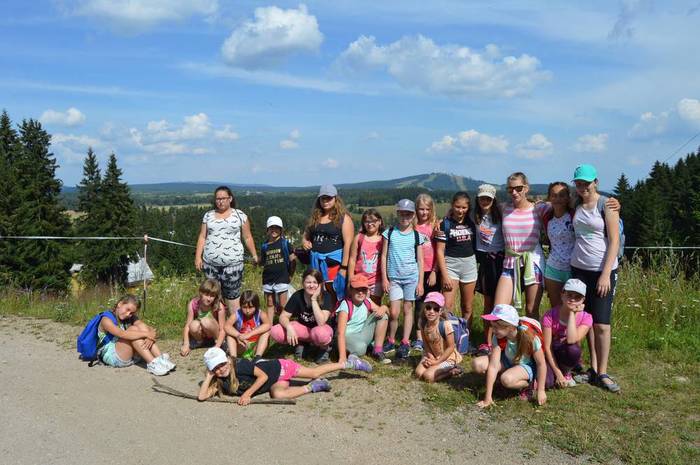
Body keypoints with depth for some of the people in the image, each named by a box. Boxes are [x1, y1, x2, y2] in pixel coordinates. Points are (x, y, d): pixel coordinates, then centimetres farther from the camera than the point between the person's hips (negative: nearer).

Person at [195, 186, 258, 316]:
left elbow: (247, 238, 6)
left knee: (232, 294, -3)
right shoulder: (208, 215, 12)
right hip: (210, 263, 3)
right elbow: (202, 237, 11)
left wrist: (254, 255, 3)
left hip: (232, 263, -3)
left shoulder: (240, 215, 4)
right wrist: (198, 256, 3)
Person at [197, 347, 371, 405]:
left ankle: (350, 363, 13)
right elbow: (201, 396, -15)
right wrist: (208, 376, -22)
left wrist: (247, 393, -33)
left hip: (278, 368, -6)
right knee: (277, 394, -16)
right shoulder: (220, 383, -9)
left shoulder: (240, 365, -28)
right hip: (275, 382, 6)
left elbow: (263, 375, -28)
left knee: (315, 372, -9)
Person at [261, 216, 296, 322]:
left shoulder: (285, 243, -2)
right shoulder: (264, 246, 8)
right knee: (270, 305, 12)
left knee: (283, 306, -1)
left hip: (282, 279, -4)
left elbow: (293, 260, 1)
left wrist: (290, 275, 3)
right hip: (268, 280, 4)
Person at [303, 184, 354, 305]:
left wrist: (344, 267, -17)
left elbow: (348, 244, -11)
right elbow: (306, 234, 28)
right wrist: (305, 241, 3)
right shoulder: (315, 217, 14)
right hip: (317, 262, 6)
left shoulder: (344, 218, -3)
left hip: (335, 261, -5)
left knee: (336, 294, -4)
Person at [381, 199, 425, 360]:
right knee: (394, 312, -4)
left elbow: (420, 260, 4)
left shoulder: (417, 236, 2)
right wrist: (384, 278, -1)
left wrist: (420, 282, 1)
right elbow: (384, 256, 3)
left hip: (412, 277, 0)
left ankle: (405, 343, 12)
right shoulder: (389, 233, 1)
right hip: (394, 278, 0)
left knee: (408, 309, 5)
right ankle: (391, 340, 16)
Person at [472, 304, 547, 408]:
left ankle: (530, 383, -3)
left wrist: (540, 390, -19)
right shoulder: (498, 338, -23)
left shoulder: (529, 337, -31)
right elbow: (493, 366, -26)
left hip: (528, 365, -5)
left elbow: (541, 364, -20)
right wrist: (488, 398, -27)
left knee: (507, 379, -37)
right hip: (509, 361, 5)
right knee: (477, 364, -19)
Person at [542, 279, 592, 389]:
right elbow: (547, 347, -16)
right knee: (547, 382, -31)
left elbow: (572, 340, -31)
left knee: (573, 348, -34)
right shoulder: (550, 316, -17)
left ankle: (566, 373, -3)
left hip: (568, 356, 2)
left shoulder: (586, 318, -13)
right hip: (552, 356, -2)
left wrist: (572, 313, -26)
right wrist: (558, 373, -21)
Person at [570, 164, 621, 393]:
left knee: (601, 323, -4)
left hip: (603, 271, -4)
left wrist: (606, 274, -14)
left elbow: (614, 241, -9)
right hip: (578, 268, 4)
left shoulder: (607, 205, -6)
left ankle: (602, 374, 6)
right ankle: (593, 369, 16)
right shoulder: (576, 206, 9)